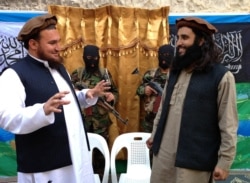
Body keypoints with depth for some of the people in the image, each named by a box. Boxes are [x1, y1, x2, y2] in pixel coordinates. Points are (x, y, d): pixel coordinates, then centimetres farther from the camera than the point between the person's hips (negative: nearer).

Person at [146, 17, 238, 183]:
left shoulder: (221, 76, -11)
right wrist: (154, 135, 21)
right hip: (163, 152, 6)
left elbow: (228, 124, -11)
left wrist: (225, 161, -12)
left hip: (194, 158, -6)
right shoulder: (175, 71, 11)